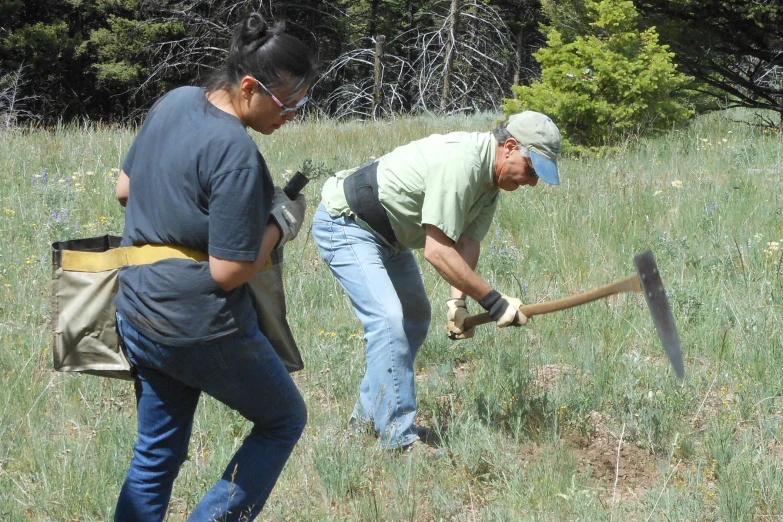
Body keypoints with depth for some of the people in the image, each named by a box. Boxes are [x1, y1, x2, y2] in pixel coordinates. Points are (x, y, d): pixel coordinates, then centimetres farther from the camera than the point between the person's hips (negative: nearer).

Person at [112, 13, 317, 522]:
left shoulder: (175, 101, 2)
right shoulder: (236, 154, -24)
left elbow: (125, 188, 16)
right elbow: (228, 271, -22)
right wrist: (281, 223, -9)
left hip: (136, 315, 8)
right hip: (202, 326, -8)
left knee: (155, 455, 18)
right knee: (284, 421, 16)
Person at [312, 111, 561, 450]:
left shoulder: (491, 174, -1)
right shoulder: (460, 163, -32)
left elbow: (468, 242, -6)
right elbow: (437, 251, -34)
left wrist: (458, 300, -21)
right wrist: (494, 301, -30)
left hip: (386, 234, 11)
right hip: (344, 225, -11)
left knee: (415, 318, 17)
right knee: (389, 320, -21)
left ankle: (368, 416, 25)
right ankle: (399, 441, -19)